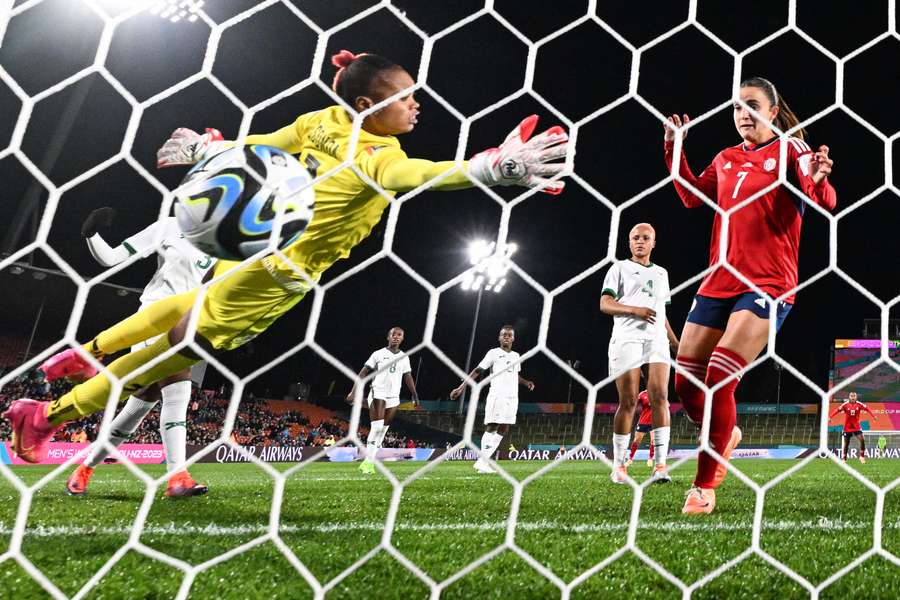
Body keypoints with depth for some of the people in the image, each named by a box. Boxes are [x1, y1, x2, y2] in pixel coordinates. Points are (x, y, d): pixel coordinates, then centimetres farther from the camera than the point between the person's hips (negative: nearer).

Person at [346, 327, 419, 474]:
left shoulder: (404, 357, 12)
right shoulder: (378, 354, 0)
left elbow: (408, 378, 18)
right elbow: (363, 373, -2)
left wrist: (415, 396, 13)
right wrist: (353, 391, -11)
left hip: (394, 397, 4)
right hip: (378, 392, -4)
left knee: (383, 429, 2)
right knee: (377, 427, -16)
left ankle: (369, 463, 8)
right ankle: (368, 461, -12)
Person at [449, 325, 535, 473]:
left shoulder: (516, 356, 18)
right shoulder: (493, 353, 0)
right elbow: (478, 371, -3)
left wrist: (526, 382, 14)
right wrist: (461, 387, -10)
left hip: (512, 397, 7)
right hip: (497, 395, -7)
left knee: (503, 430, 2)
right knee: (491, 427, -10)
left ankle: (482, 461, 5)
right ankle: (483, 462, -9)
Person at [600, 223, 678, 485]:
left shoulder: (661, 273, 24)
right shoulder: (619, 268, 10)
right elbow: (605, 304, -1)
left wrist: (676, 343, 19)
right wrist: (635, 310, -16)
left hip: (657, 339, 4)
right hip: (627, 339, -4)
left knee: (660, 397, -11)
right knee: (628, 402, -5)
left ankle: (660, 465, -13)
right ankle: (618, 465, 4)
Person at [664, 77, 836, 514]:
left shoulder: (791, 148, -1)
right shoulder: (726, 158, 15)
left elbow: (825, 202, -13)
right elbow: (693, 197, 24)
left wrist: (818, 179, -35)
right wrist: (674, 149, 14)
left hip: (767, 284, -6)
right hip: (718, 282, 6)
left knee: (719, 377, -17)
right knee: (686, 382, 4)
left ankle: (704, 487, -3)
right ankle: (727, 435, 36)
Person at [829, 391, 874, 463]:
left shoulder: (859, 404, -6)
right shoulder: (845, 404, -10)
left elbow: (867, 409, -11)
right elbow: (837, 410, -16)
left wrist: (873, 416, -24)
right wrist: (830, 417, -26)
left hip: (857, 426, 1)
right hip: (847, 427, -1)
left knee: (862, 440, -16)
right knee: (845, 443, 5)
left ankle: (862, 457, 0)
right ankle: (844, 459, 17)